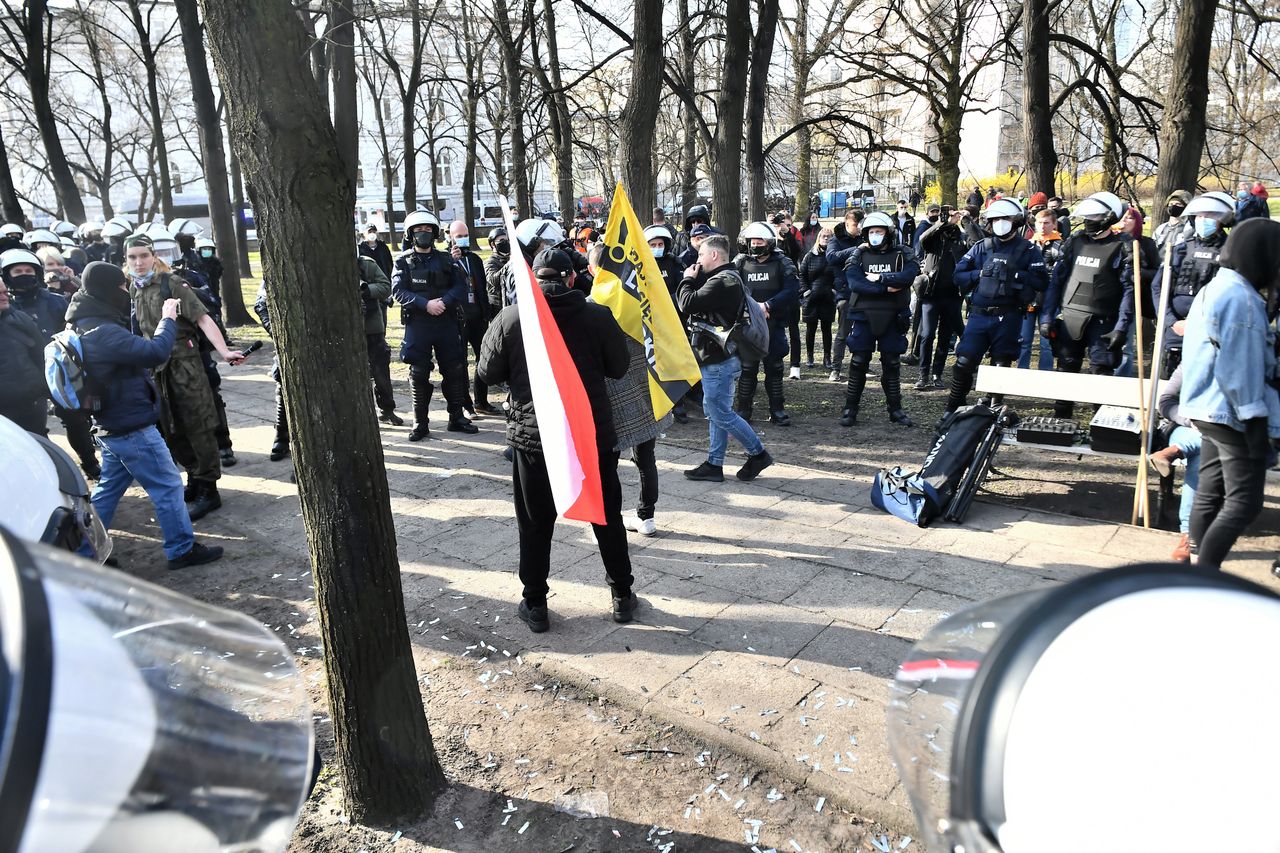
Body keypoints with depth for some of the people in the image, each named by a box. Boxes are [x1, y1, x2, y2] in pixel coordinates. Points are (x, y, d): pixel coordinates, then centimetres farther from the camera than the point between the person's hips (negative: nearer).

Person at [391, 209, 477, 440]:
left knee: (454, 370, 5)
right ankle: (420, 423, 10)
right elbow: (398, 291, -7)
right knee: (418, 374, 1)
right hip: (417, 324, -2)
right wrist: (425, 304, -20)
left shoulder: (444, 259, 9)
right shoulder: (403, 262, 4)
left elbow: (460, 286, 0)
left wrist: (444, 302, -17)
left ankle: (457, 417, 18)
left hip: (446, 321, 2)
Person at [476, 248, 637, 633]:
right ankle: (622, 597, 26)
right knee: (607, 518, 16)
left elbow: (488, 372, 0)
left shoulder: (510, 317, -6)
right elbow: (619, 368, 2)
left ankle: (535, 605, 21)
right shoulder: (598, 316, -6)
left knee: (536, 524, 12)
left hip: (532, 437, 0)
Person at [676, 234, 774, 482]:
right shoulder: (727, 278, 15)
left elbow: (687, 304, -24)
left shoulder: (722, 281, -19)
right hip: (715, 358, 11)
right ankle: (714, 465, 19)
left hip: (719, 359, -11)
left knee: (721, 413, -3)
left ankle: (758, 453, 9)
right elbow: (690, 304, 14)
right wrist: (692, 281, 0)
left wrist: (688, 279, -8)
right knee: (714, 411, 13)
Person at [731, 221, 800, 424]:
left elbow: (792, 291, -10)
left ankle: (777, 410, 19)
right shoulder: (740, 263, 3)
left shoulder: (782, 263, -1)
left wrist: (768, 305, -19)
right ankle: (743, 410, 13)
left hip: (774, 324, 0)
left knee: (774, 368, 9)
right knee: (747, 368, 4)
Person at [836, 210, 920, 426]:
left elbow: (908, 276, -18)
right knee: (858, 363, 1)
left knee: (892, 364, 9)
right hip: (864, 317, 0)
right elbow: (854, 283, -14)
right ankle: (850, 408, 10)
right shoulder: (859, 255, 3)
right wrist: (886, 288, -19)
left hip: (892, 317, 0)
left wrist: (879, 278, -19)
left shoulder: (902, 254, 3)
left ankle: (895, 409, 18)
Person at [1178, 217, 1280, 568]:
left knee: (1210, 495, 13)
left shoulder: (1216, 288, 14)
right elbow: (1239, 370, -20)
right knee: (1244, 503, -6)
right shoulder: (1240, 297, -18)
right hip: (1232, 413, -10)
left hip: (1210, 411, 10)